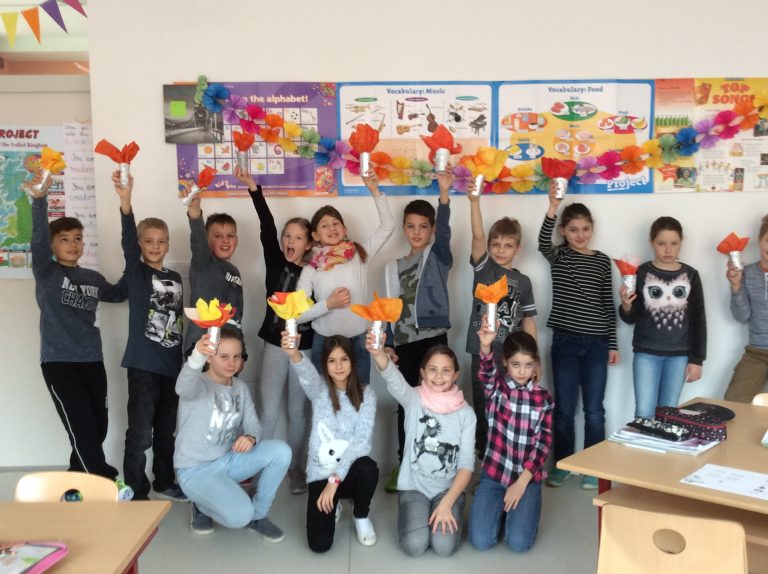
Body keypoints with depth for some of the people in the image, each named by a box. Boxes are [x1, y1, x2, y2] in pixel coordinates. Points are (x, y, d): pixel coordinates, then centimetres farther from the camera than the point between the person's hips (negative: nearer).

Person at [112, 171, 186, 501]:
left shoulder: (175, 278, 11)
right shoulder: (136, 273, -4)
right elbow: (127, 243, -23)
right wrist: (125, 202, -39)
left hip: (172, 363, 6)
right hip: (143, 364, -6)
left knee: (166, 429, 17)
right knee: (140, 433, -4)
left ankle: (164, 483, 32)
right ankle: (136, 497, 6)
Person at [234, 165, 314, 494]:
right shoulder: (275, 263, 0)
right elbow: (266, 228, -13)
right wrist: (253, 188, -24)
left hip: (304, 348, 0)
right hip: (275, 345, 0)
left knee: (297, 412, 11)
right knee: (269, 412, 0)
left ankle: (294, 467, 24)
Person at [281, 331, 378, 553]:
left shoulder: (366, 395, -4)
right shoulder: (319, 390, -5)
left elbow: (362, 441, -15)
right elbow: (307, 374, -30)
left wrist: (335, 479, -25)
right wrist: (294, 354, -54)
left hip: (350, 471, 1)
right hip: (321, 472, 0)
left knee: (368, 467, -36)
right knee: (319, 543, -18)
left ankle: (361, 516, -2)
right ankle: (332, 507, 19)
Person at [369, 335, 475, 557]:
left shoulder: (466, 413, -4)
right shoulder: (413, 400, -8)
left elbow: (466, 464, -6)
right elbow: (392, 377, -31)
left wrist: (446, 503, -17)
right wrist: (378, 353, -53)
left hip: (449, 489, 1)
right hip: (414, 487, 0)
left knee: (444, 546, -21)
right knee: (414, 545, -21)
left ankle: (448, 512, 12)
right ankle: (413, 512, 13)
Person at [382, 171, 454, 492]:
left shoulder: (438, 257, 1)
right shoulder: (393, 267, 12)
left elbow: (444, 231, -19)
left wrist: (444, 192, -33)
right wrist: (387, 344, 1)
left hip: (433, 340, -3)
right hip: (403, 344, 4)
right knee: (406, 405, 10)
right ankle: (404, 465, 22)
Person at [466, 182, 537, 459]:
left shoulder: (523, 281, 7)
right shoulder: (483, 268, 1)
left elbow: (528, 321, 8)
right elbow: (478, 236, -15)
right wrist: (475, 201, -29)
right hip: (483, 354, -1)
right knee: (483, 412, 8)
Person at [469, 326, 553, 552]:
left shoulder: (543, 398, -1)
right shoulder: (495, 386, -4)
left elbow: (543, 443, -3)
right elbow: (486, 370, -27)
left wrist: (522, 481, -12)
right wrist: (485, 346, -50)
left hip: (528, 477, 0)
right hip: (494, 474, 0)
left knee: (518, 543, -14)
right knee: (481, 541, -12)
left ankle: (523, 508, 18)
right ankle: (500, 508, 19)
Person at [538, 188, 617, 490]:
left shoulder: (603, 260, 7)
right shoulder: (558, 256, 2)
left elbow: (608, 304, 8)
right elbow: (543, 242, -22)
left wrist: (613, 344, 4)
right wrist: (553, 207, -36)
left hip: (596, 343, 1)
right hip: (565, 341, -1)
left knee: (594, 409, 6)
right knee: (564, 408, 6)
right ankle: (562, 464, 21)